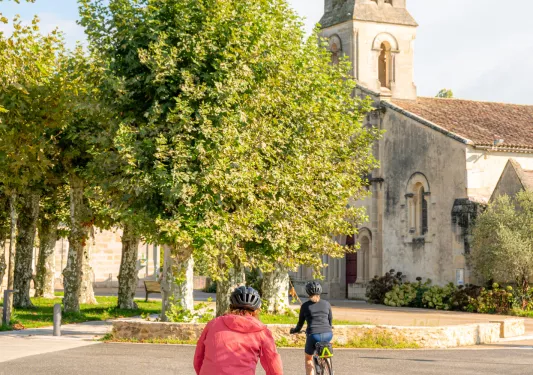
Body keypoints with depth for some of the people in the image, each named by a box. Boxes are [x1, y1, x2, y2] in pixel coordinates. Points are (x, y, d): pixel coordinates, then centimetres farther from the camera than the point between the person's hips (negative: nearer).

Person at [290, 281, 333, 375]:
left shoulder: (305, 306, 5)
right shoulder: (326, 304, 10)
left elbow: (300, 322, 11)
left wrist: (295, 330, 31)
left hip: (313, 335, -2)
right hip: (328, 335, 3)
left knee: (308, 358, 21)